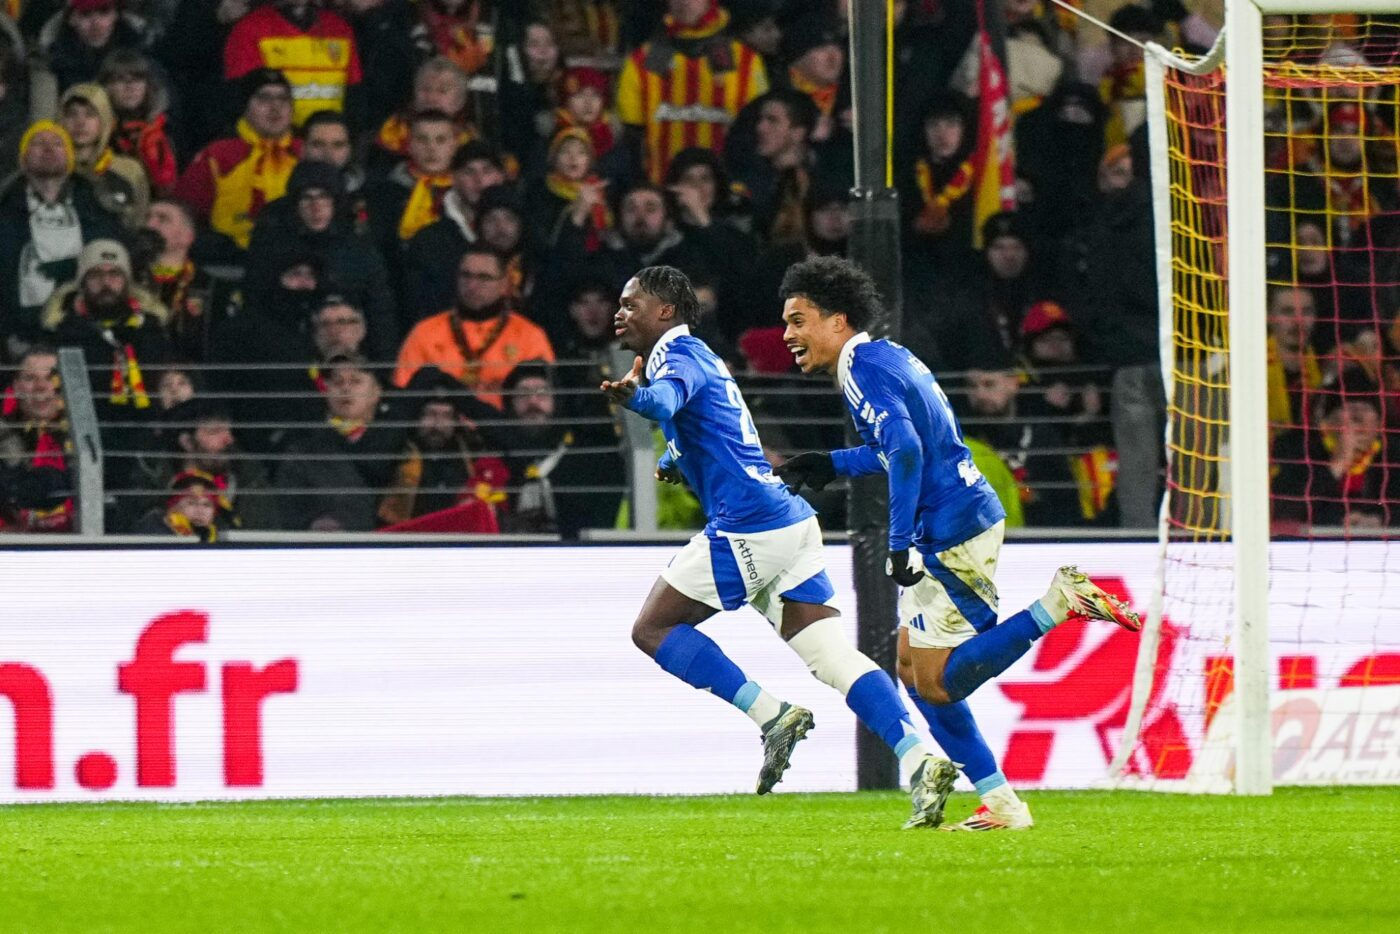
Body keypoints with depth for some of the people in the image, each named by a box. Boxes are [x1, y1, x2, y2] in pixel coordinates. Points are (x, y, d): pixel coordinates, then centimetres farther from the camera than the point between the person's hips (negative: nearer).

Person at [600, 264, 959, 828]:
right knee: (830, 654, 1)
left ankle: (772, 717, -9)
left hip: (749, 527, -10)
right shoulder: (699, 357, 24)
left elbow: (668, 397, -33)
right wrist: (675, 459, 31)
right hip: (790, 523, 10)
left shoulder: (679, 353, -6)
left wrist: (635, 396, -52)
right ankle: (921, 761, -14)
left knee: (653, 629, 0)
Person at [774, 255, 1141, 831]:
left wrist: (900, 542, -26)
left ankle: (1061, 602, -14)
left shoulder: (863, 368, -12)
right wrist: (829, 467, 31)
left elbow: (906, 450, -25)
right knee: (913, 668, 14)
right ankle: (1000, 804, 12)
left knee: (938, 683, -8)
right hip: (969, 518, 10)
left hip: (953, 533, -10)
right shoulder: (886, 356, 18)